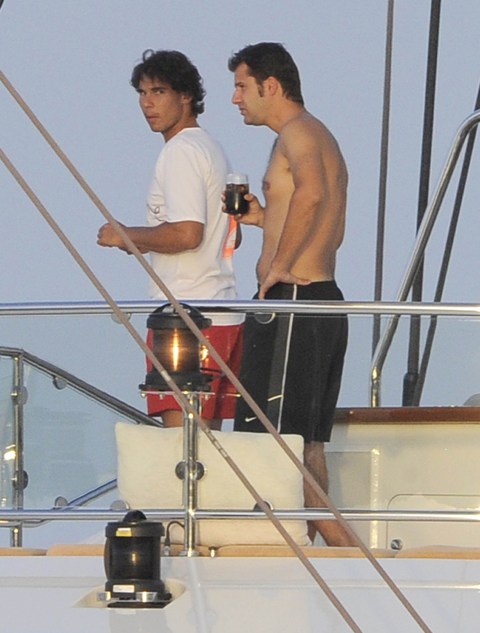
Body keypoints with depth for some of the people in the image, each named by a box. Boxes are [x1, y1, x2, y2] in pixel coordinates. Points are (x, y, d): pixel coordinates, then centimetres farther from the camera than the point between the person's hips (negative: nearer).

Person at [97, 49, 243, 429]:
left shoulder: (181, 151, -10)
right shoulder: (211, 148, 21)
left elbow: (187, 234, -21)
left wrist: (126, 236, -8)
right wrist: (145, 242, 24)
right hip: (222, 316, 10)